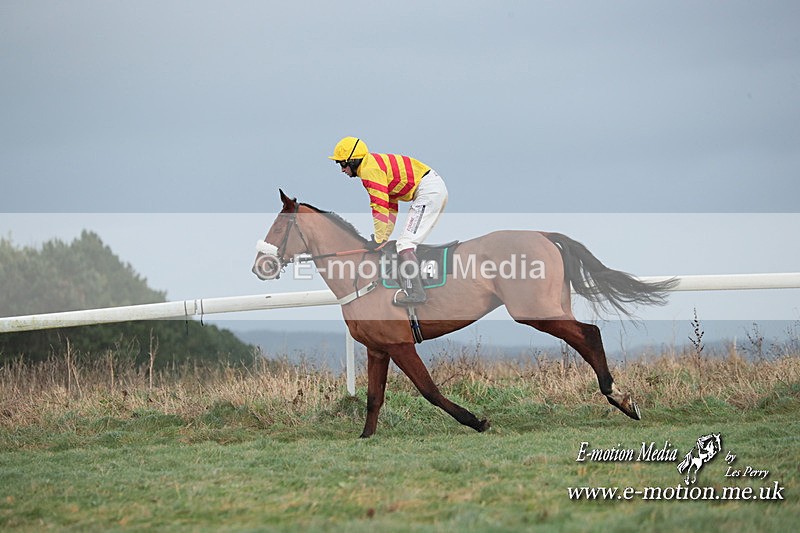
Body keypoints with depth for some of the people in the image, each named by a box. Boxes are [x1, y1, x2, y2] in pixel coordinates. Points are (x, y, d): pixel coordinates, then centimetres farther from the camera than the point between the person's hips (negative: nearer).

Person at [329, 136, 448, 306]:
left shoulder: (370, 170, -13)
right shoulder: (375, 166, 20)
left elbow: (380, 207, -17)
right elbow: (390, 207, 22)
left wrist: (378, 239, -10)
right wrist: (384, 237, 18)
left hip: (428, 190, -11)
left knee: (405, 244, -14)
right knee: (408, 243, 19)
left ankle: (415, 293, -21)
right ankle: (414, 290, 22)